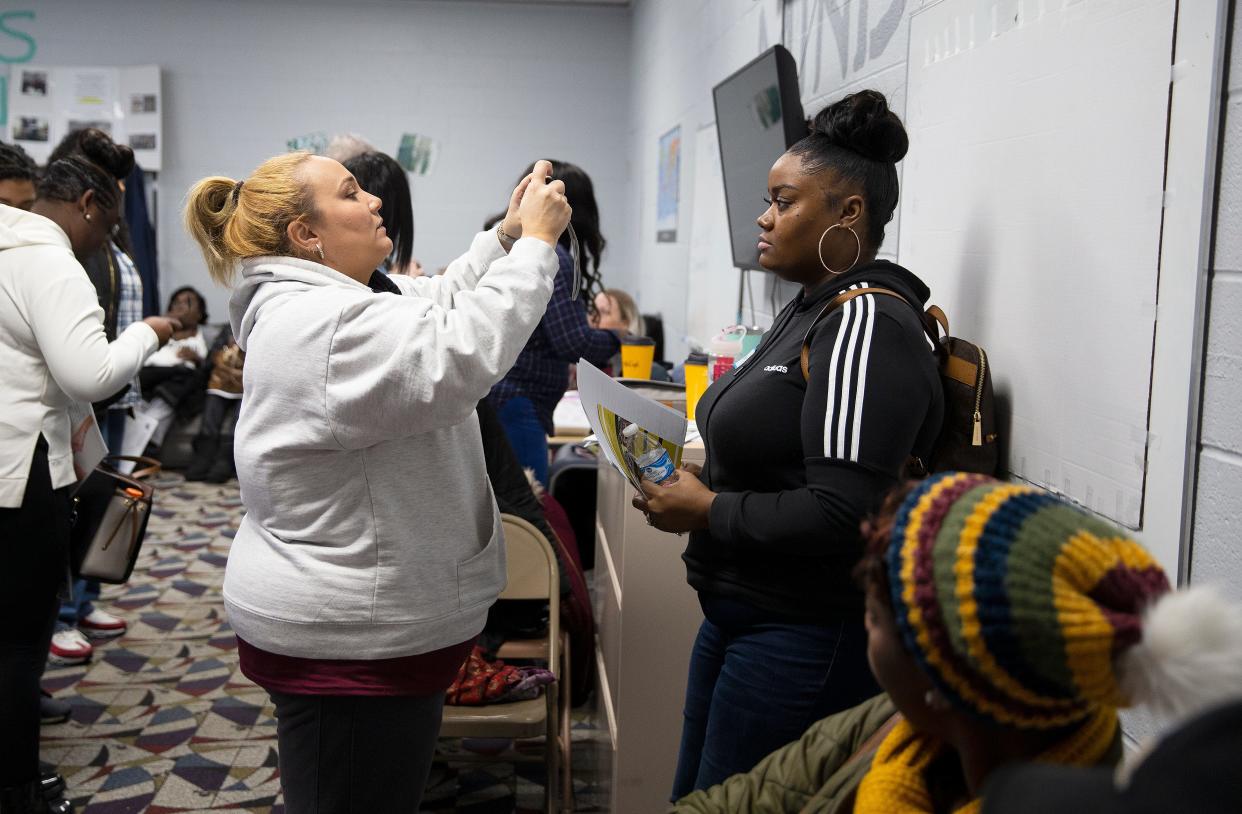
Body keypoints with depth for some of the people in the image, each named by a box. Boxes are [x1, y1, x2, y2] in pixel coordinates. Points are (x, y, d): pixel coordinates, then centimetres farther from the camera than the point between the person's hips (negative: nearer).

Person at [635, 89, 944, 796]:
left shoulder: (868, 325, -19)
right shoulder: (812, 310, 11)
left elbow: (841, 516, -27)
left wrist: (707, 512, -16)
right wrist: (694, 480, 2)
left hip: (806, 638, -9)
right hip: (742, 617, 9)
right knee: (693, 798, 20)